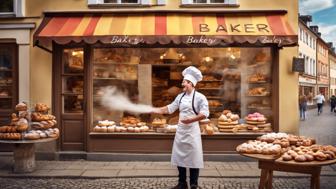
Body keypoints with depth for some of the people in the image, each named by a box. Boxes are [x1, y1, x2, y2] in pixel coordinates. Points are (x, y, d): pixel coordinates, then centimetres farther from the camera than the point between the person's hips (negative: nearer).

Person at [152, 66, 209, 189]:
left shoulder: (199, 97, -10)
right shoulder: (180, 96, 8)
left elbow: (204, 114, -17)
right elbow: (170, 109, 11)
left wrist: (191, 120, -23)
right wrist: (154, 110, 5)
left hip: (192, 131, -6)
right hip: (180, 130, 6)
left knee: (193, 158, 1)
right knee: (180, 156, 12)